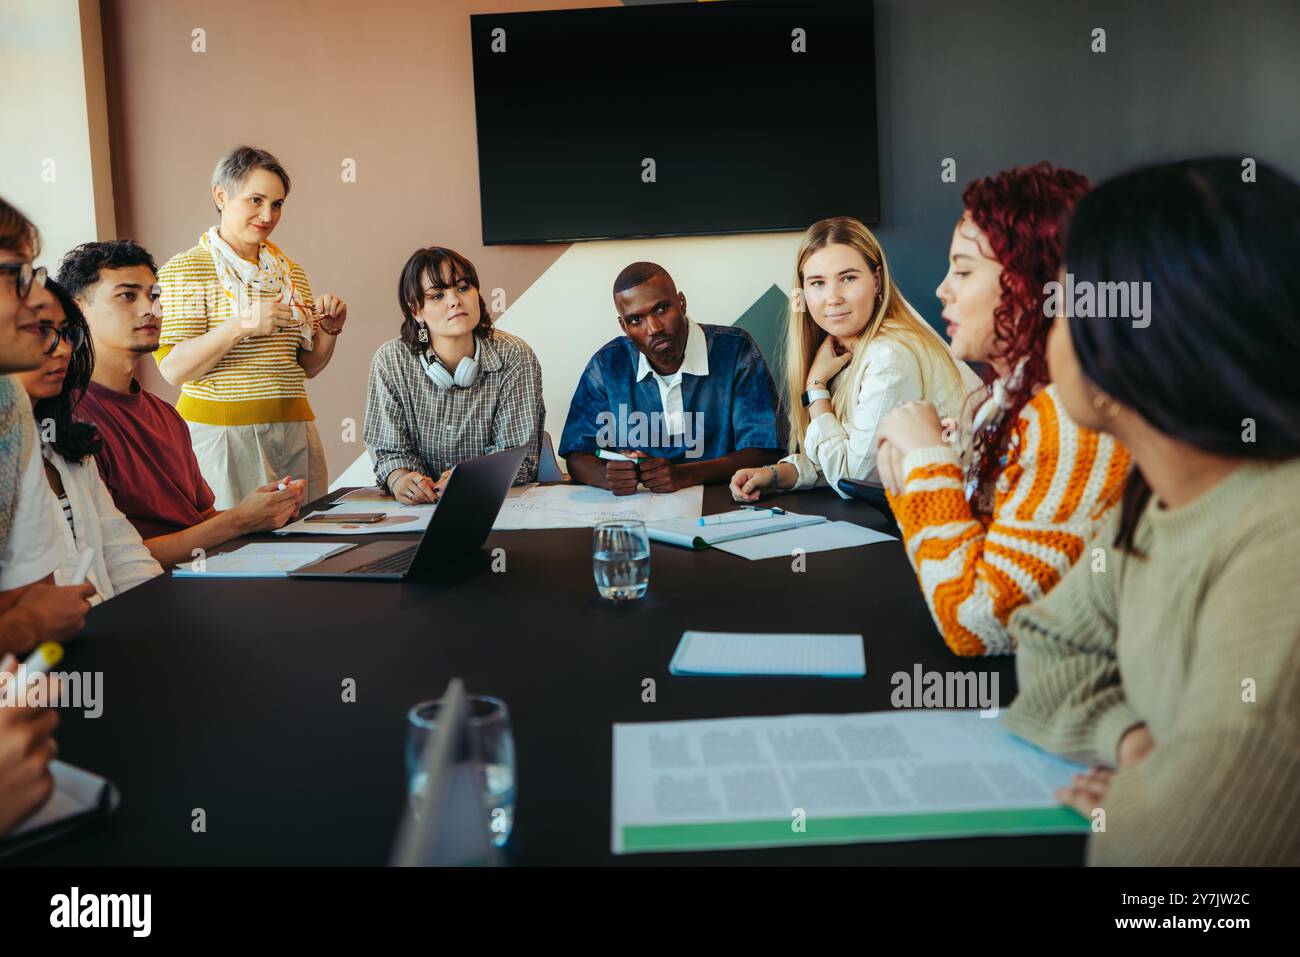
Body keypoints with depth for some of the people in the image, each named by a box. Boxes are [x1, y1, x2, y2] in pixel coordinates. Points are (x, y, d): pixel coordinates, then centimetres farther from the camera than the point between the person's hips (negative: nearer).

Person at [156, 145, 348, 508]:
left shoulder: (290, 271, 13)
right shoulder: (184, 269, -3)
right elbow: (172, 369, -13)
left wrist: (329, 330, -2)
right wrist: (241, 325, -24)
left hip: (293, 429, 5)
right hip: (219, 432, -5)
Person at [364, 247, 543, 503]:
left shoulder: (514, 357, -7)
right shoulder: (390, 361, -4)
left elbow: (517, 454, -9)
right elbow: (390, 450, -1)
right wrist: (399, 478, -25)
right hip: (421, 507, 1)